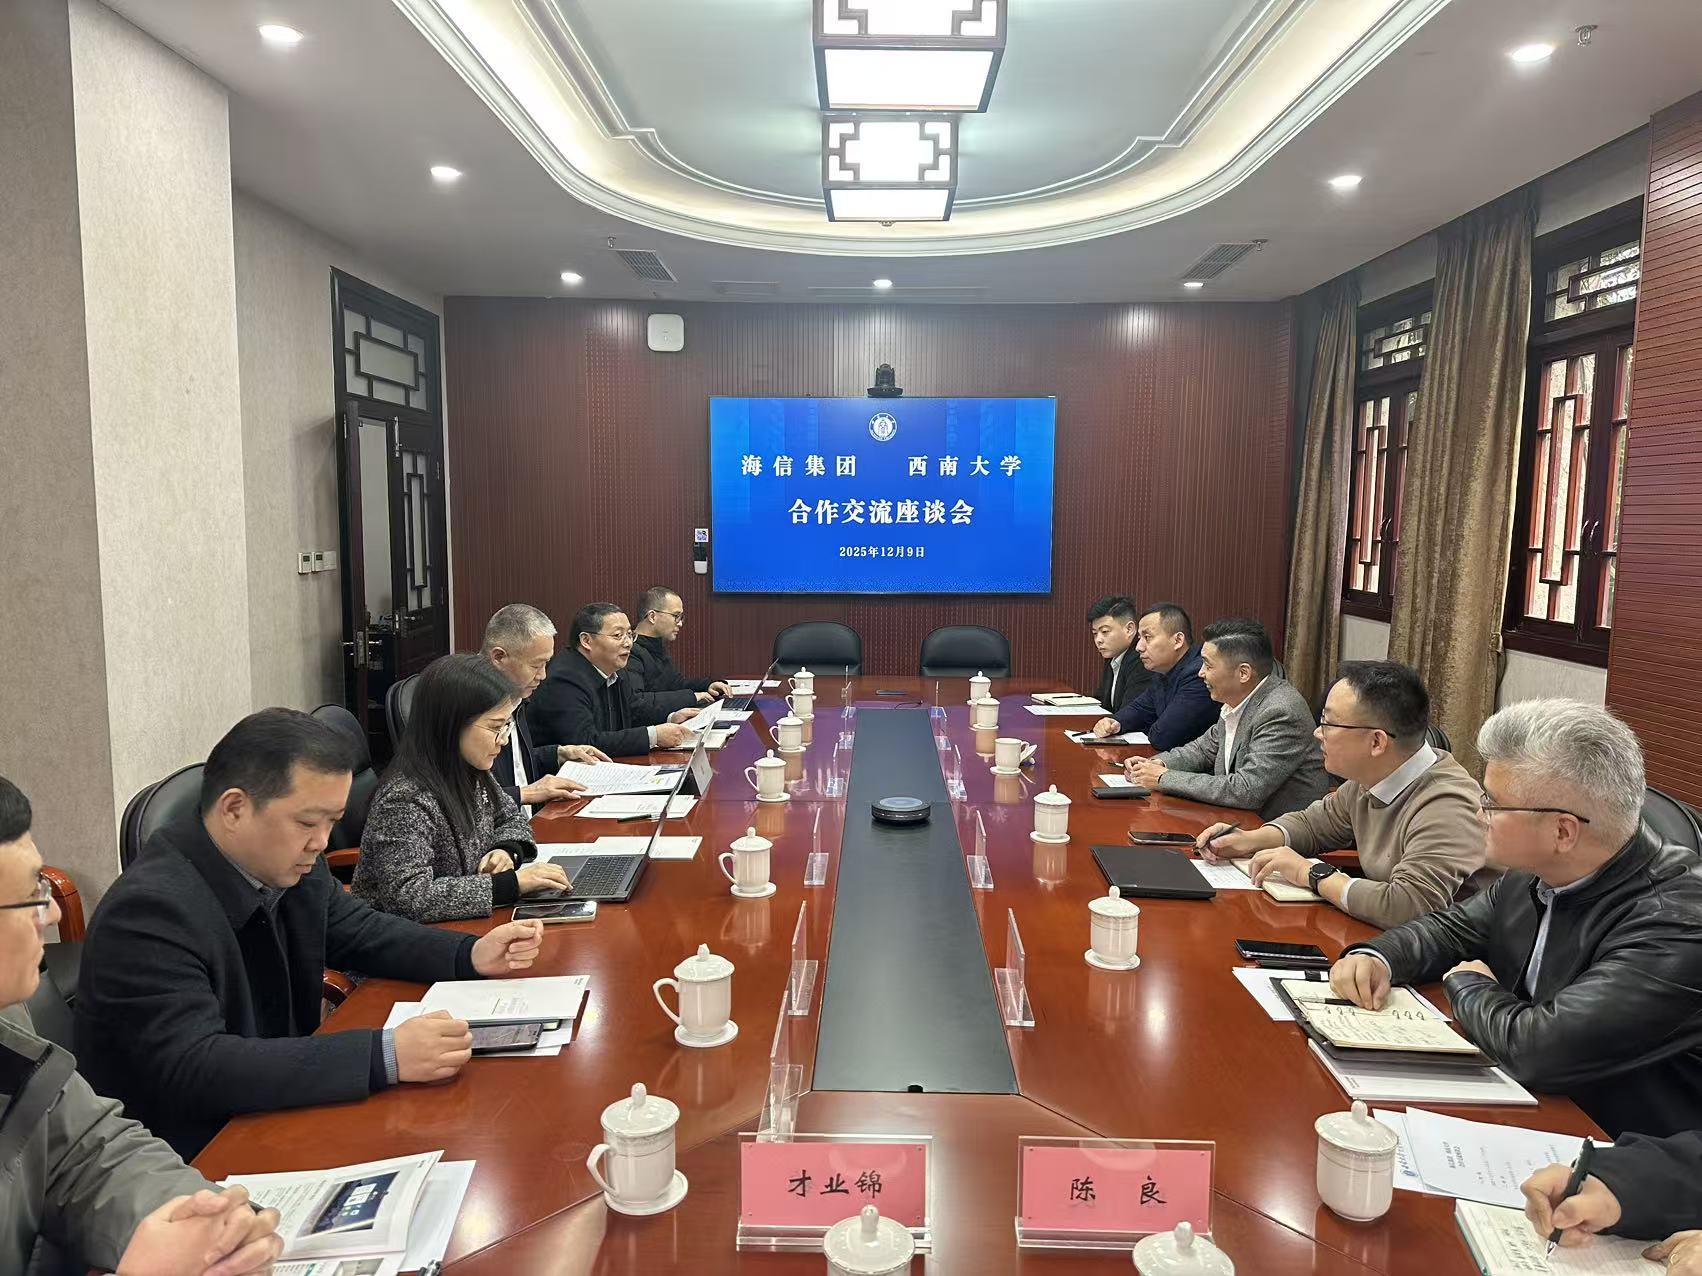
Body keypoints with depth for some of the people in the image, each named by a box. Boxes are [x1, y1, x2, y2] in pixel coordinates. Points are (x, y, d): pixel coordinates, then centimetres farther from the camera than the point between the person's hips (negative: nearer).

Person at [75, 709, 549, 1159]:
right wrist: (385, 1056, -36)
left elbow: (359, 931, 13)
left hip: (274, 1120, 7)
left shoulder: (291, 865, -3)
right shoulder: (150, 911, -24)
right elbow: (194, 1068, -31)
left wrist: (471, 955, -3)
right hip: (183, 1163, -7)